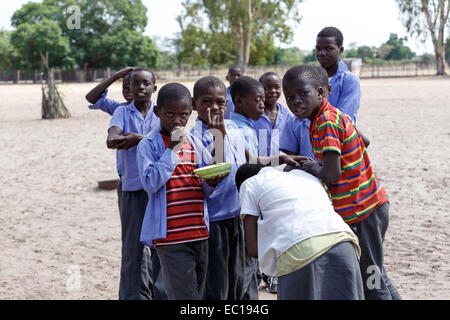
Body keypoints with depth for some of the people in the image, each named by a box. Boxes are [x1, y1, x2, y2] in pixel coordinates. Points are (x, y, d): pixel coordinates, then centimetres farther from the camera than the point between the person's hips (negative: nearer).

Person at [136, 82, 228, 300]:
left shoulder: (195, 144, 11)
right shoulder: (148, 145, -3)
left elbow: (207, 189, 13)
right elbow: (150, 183, -17)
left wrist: (211, 181, -11)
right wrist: (173, 149, -15)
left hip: (199, 234, 6)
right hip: (171, 236, -6)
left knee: (197, 293, 14)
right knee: (186, 297, -9)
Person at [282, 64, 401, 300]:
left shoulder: (327, 122, -21)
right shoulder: (328, 116, 8)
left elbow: (332, 174, -29)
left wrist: (314, 169, -7)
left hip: (363, 211, -10)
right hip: (369, 204, 10)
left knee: (371, 281, 2)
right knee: (374, 275, 22)